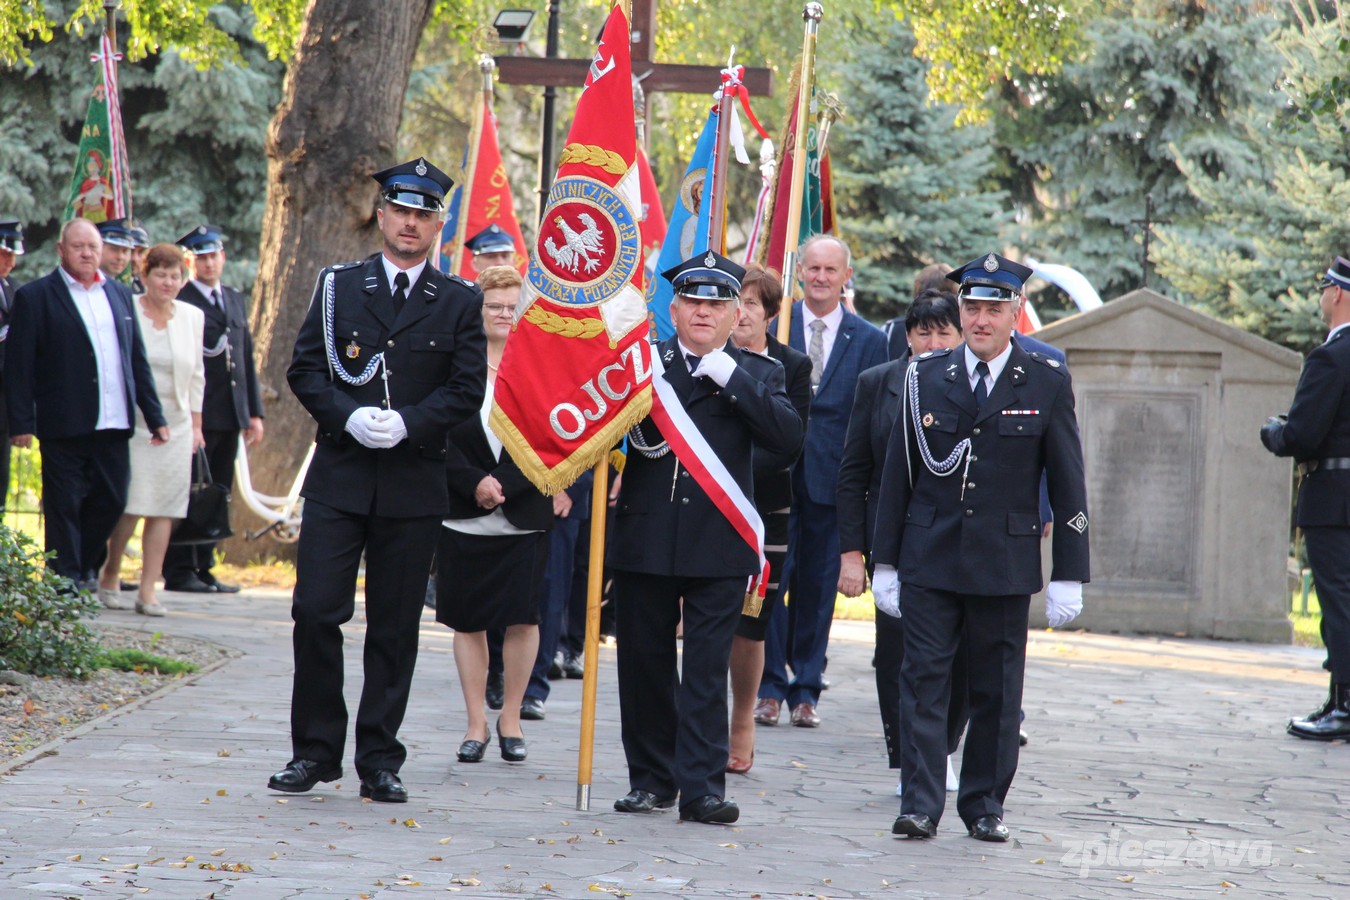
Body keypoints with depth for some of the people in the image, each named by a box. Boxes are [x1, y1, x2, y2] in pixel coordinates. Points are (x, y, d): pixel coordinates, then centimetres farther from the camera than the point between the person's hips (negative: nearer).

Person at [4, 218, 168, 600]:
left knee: (111, 502, 7)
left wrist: (155, 417, 13)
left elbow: (137, 360, 17)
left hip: (113, 425, 5)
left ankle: (86, 576, 24)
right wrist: (21, 422, -12)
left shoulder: (119, 294, 14)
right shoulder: (35, 296, -2)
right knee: (64, 507, 0)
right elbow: (18, 365, -5)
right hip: (64, 426, -5)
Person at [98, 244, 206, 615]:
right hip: (130, 423, -4)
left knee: (163, 510, -1)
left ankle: (147, 590, 1)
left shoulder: (192, 317, 9)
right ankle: (110, 576, 13)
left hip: (175, 426, 4)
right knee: (129, 505, -7)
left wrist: (196, 424, 13)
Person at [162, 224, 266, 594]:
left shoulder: (236, 300, 18)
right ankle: (180, 572, 1)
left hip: (229, 417, 7)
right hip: (196, 416, -7)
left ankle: (204, 569, 15)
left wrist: (254, 412, 14)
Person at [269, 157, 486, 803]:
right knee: (315, 612, -6)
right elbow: (305, 368, 4)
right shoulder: (337, 286, 9)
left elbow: (467, 388, 1)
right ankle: (314, 751, 7)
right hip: (338, 478, 0)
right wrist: (348, 416, -13)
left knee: (394, 628, 3)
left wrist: (407, 423, -14)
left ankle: (379, 762, 11)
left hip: (414, 484, 0)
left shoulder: (460, 302, 7)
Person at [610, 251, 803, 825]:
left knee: (707, 671, -3)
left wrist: (729, 376, -14)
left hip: (719, 546, -2)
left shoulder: (757, 373, 6)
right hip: (645, 538, 2)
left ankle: (702, 787, -1)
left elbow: (788, 437, -10)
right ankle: (651, 779, 19)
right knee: (644, 665, 8)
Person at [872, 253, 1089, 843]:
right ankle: (920, 804, -1)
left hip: (1006, 566, -1)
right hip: (929, 561, 1)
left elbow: (1068, 486, 2)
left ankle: (984, 805, 16)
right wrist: (885, 562, 6)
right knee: (924, 681, -3)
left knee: (996, 691, 5)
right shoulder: (926, 378, 5)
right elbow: (897, 474, 8)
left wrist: (1068, 575, -2)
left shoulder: (1047, 384, 2)